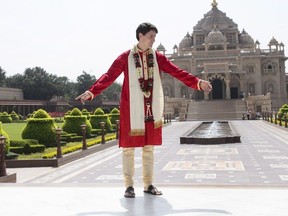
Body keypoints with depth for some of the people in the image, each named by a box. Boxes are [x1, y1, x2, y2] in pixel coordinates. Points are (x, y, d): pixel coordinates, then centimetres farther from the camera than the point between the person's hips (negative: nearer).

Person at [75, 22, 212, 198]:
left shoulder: (158, 57, 7)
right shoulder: (125, 58, -2)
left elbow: (177, 72, 1)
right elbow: (109, 76, -10)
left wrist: (198, 82, -10)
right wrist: (92, 92, -23)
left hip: (152, 110, 3)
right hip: (132, 110, -3)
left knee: (149, 147, 10)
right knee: (129, 147, 2)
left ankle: (148, 184, 20)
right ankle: (129, 185, 13)